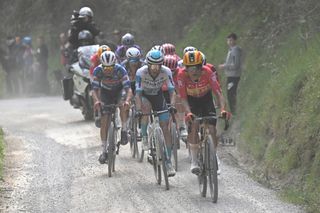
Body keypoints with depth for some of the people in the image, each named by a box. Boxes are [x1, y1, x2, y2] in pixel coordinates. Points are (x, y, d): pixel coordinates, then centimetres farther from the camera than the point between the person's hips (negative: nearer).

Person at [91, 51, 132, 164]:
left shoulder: (120, 70, -32)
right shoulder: (98, 71, -28)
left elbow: (128, 89, -36)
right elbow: (95, 89, -28)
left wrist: (127, 100, -57)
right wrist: (96, 100, -50)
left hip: (119, 91, -1)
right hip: (105, 93, 1)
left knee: (124, 107, -36)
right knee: (104, 122, -7)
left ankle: (124, 130, -14)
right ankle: (104, 151, 1)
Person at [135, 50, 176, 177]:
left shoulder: (166, 72, -26)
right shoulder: (141, 72, -30)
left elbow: (171, 90, -28)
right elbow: (138, 93, -32)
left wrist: (172, 105, -45)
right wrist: (138, 109, -46)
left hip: (158, 96, 2)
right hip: (145, 96, -2)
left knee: (165, 128, -8)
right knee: (146, 107, -39)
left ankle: (168, 162, -3)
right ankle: (144, 137, -18)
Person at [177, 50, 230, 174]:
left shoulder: (207, 72, -31)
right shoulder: (182, 75, -31)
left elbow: (218, 92, -36)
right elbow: (183, 97, -30)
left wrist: (223, 109, -52)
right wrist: (188, 113, -48)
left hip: (206, 99, 1)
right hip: (192, 100, -1)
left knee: (212, 130, -10)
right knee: (194, 125, -25)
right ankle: (194, 161, -21)